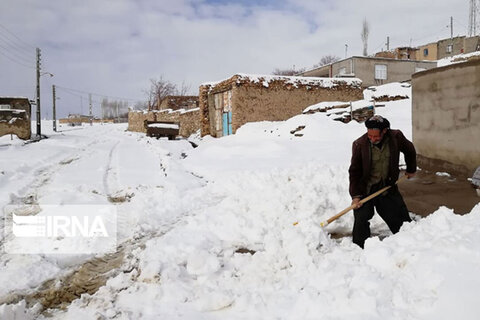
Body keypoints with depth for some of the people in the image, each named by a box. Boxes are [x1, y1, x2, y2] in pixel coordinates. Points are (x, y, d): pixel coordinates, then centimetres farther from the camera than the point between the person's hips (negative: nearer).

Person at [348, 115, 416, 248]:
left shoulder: (396, 137, -11)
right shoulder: (359, 144, -17)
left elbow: (409, 150, 13)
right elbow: (354, 171, -11)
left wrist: (411, 169, 24)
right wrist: (355, 195, -16)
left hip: (387, 186, 2)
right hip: (365, 188, -2)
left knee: (401, 218, 9)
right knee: (361, 220, -9)